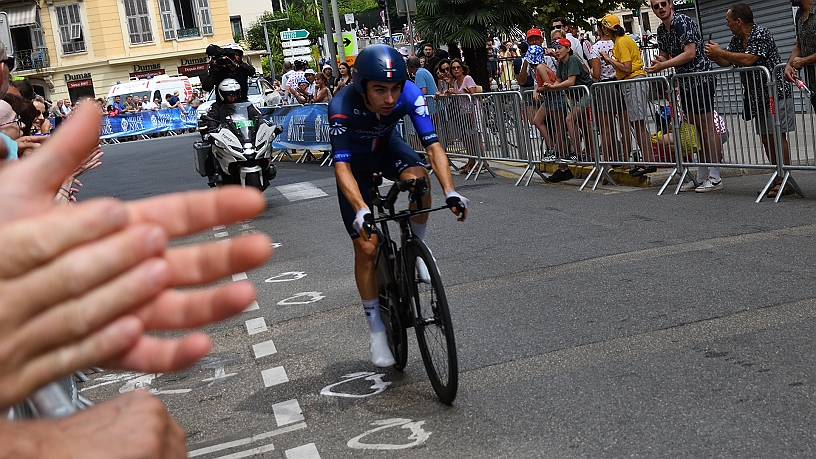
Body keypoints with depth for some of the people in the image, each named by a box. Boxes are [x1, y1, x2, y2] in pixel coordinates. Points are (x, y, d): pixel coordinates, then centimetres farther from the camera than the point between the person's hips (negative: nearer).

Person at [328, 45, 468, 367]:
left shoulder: (409, 94, -31)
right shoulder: (342, 107, -38)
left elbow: (432, 145, -33)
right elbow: (341, 165, -43)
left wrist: (450, 191, -47)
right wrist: (361, 210, -58)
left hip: (387, 146, 2)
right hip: (356, 159, -2)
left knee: (418, 178, -35)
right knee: (367, 246, -7)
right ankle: (376, 329, 8)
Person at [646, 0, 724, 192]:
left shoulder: (682, 22, -14)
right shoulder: (661, 30, 12)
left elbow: (689, 53, -21)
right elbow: (664, 54, 19)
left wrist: (663, 66, -21)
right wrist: (658, 60, -5)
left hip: (700, 79, -9)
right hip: (685, 81, 9)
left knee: (706, 126, -9)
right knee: (695, 128, 11)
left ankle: (715, 178, -8)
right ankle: (701, 176, 15)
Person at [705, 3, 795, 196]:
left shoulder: (761, 34, -17)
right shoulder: (736, 39, 9)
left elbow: (748, 59, -28)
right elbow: (727, 62, 14)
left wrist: (720, 52, -21)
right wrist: (714, 55, -6)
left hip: (776, 92, -9)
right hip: (757, 95, 9)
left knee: (777, 137, -9)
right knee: (766, 138, 9)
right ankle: (778, 179, 16)